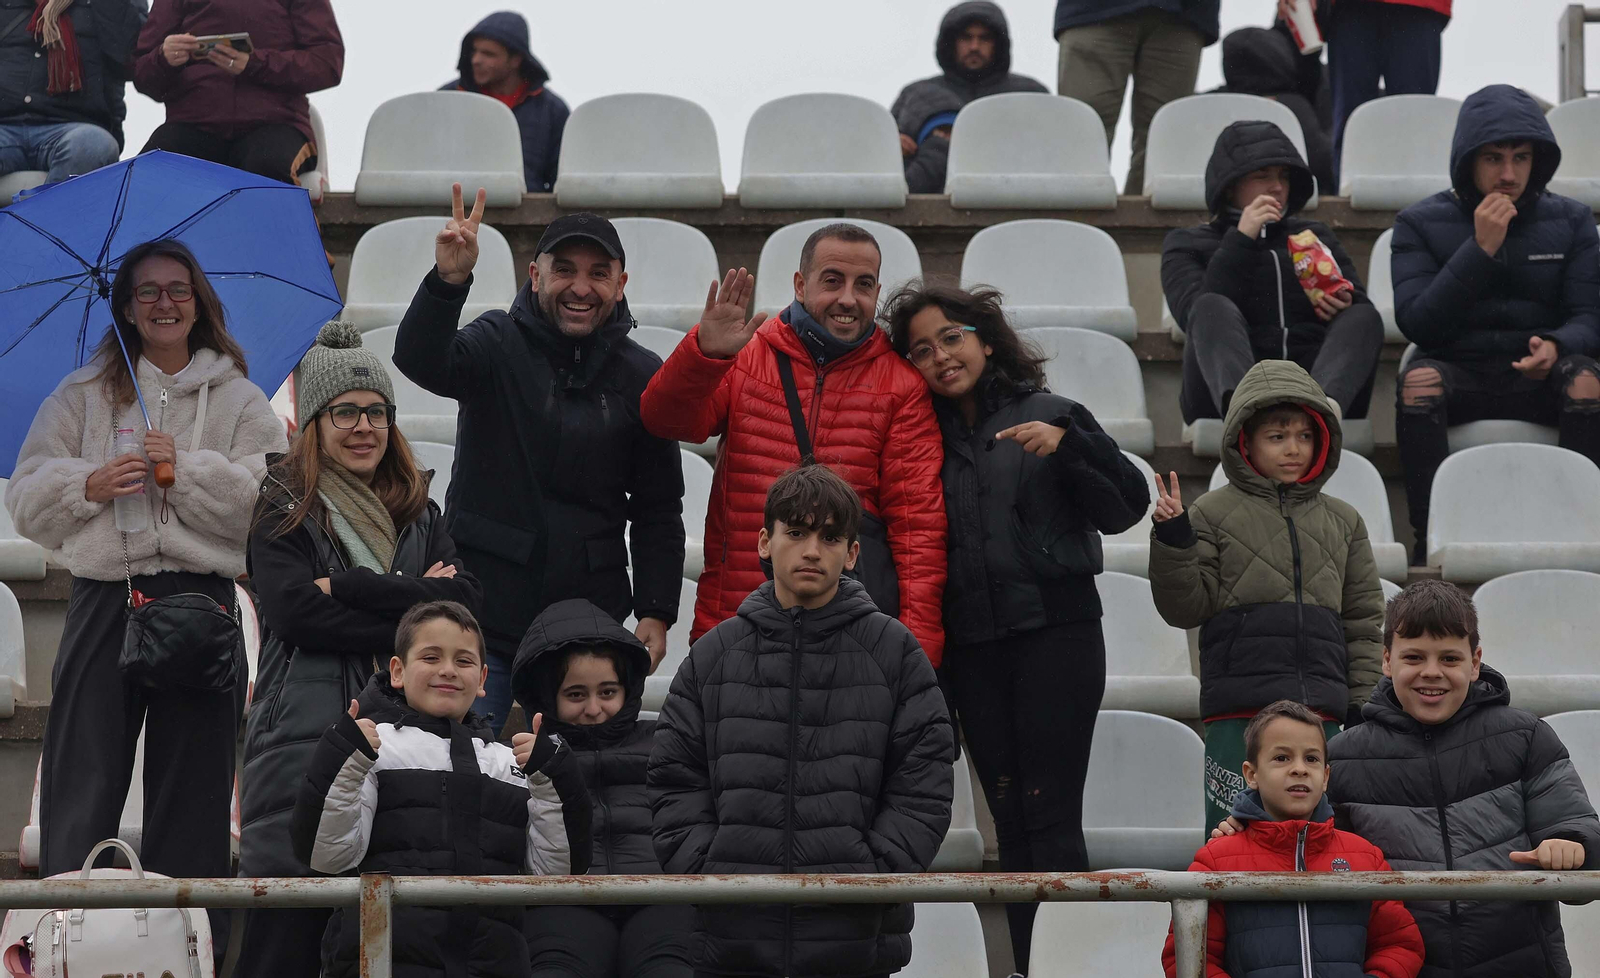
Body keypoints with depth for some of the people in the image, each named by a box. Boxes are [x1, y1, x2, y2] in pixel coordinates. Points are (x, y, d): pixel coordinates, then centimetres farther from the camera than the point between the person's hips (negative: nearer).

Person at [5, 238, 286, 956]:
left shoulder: (238, 400, 12)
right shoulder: (83, 396, 16)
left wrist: (186, 468, -10)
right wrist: (89, 486, -7)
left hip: (201, 598, 0)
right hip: (103, 600, 1)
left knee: (194, 788, 0)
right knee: (81, 787, -6)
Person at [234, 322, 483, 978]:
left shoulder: (416, 509, 20)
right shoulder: (282, 508, 7)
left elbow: (465, 601, 4)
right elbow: (294, 610, -8)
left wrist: (349, 588, -6)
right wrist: (413, 609, -7)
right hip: (306, 726, -4)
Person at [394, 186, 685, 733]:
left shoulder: (642, 377, 6)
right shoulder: (500, 345, 1)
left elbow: (659, 511, 10)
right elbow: (419, 361, -21)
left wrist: (656, 613, 2)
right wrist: (448, 282, -38)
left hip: (590, 623, 1)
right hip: (482, 615, -1)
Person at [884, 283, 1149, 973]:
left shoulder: (1048, 414, 1)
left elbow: (1125, 508, -4)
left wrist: (1068, 444, -18)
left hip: (1054, 633, -4)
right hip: (972, 646, 4)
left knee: (1051, 814, -8)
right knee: (1010, 819, 6)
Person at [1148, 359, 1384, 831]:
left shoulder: (1342, 521, 16)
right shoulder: (1214, 514, 4)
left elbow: (1363, 620, 17)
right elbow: (1185, 607, 0)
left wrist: (1362, 704, 10)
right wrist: (1172, 540, -14)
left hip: (1320, 712, 4)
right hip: (1238, 709, -3)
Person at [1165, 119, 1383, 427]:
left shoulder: (1315, 236, 31)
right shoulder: (1187, 243, 22)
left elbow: (1362, 305, 21)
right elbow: (1198, 312, 1)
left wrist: (1345, 305, -2)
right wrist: (1241, 241, -3)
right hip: (1227, 387, -2)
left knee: (1363, 318, -26)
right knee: (1214, 309, -31)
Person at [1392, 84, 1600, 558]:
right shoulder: (1420, 223, 5)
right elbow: (1416, 323, -7)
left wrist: (1555, 346, -22)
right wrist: (1480, 249, -15)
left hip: (1540, 377, 1)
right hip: (1459, 373, -1)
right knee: (1419, 379, -34)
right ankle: (1431, 538, -31)